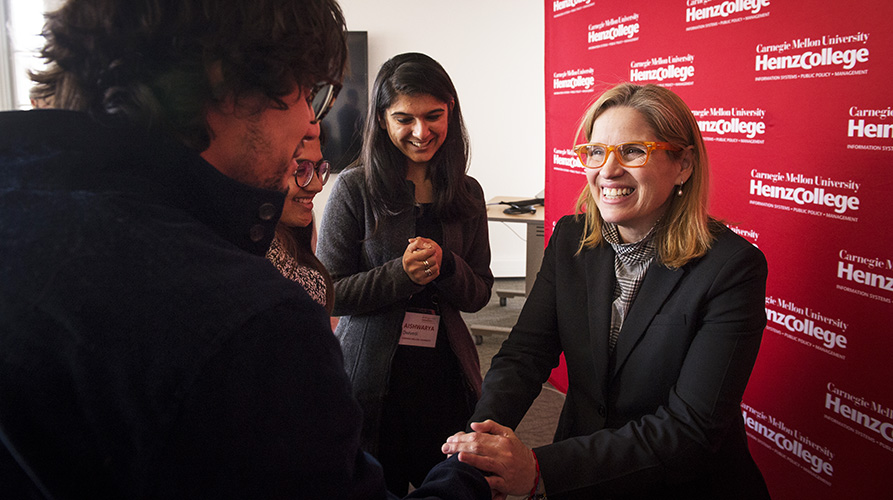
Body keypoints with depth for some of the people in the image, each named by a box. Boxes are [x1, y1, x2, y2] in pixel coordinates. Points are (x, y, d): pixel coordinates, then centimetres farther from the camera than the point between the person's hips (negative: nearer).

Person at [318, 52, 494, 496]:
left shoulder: (466, 193, 3)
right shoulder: (355, 188, -8)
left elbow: (479, 295, 5)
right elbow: (329, 293, -8)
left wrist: (444, 265, -15)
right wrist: (402, 274, -21)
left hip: (445, 373, 3)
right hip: (373, 378, -3)